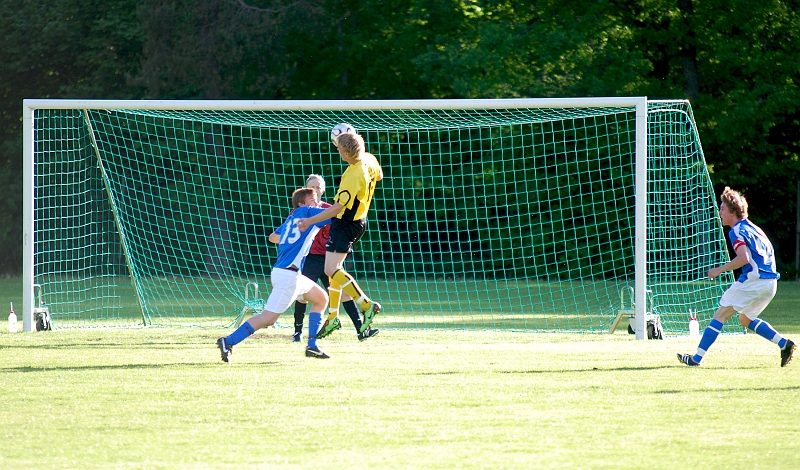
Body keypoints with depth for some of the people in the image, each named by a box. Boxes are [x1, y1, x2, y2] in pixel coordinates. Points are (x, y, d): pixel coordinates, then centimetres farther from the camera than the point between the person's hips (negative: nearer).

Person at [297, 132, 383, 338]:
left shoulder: (353, 176, -29)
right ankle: (332, 318, 22)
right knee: (334, 269, 16)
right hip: (358, 219, 10)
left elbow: (338, 207, -29)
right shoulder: (369, 160, -3)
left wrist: (310, 221, -25)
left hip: (346, 223, -10)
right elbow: (379, 176, 21)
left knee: (331, 269, -14)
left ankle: (367, 305, -14)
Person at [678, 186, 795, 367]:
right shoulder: (752, 227, 20)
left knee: (721, 315, -2)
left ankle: (697, 357, -5)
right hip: (770, 282, 9)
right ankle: (784, 344, 10)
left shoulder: (737, 231, -8)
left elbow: (744, 258, -22)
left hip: (753, 281, -9)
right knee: (745, 319, 23)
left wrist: (720, 270, -14)